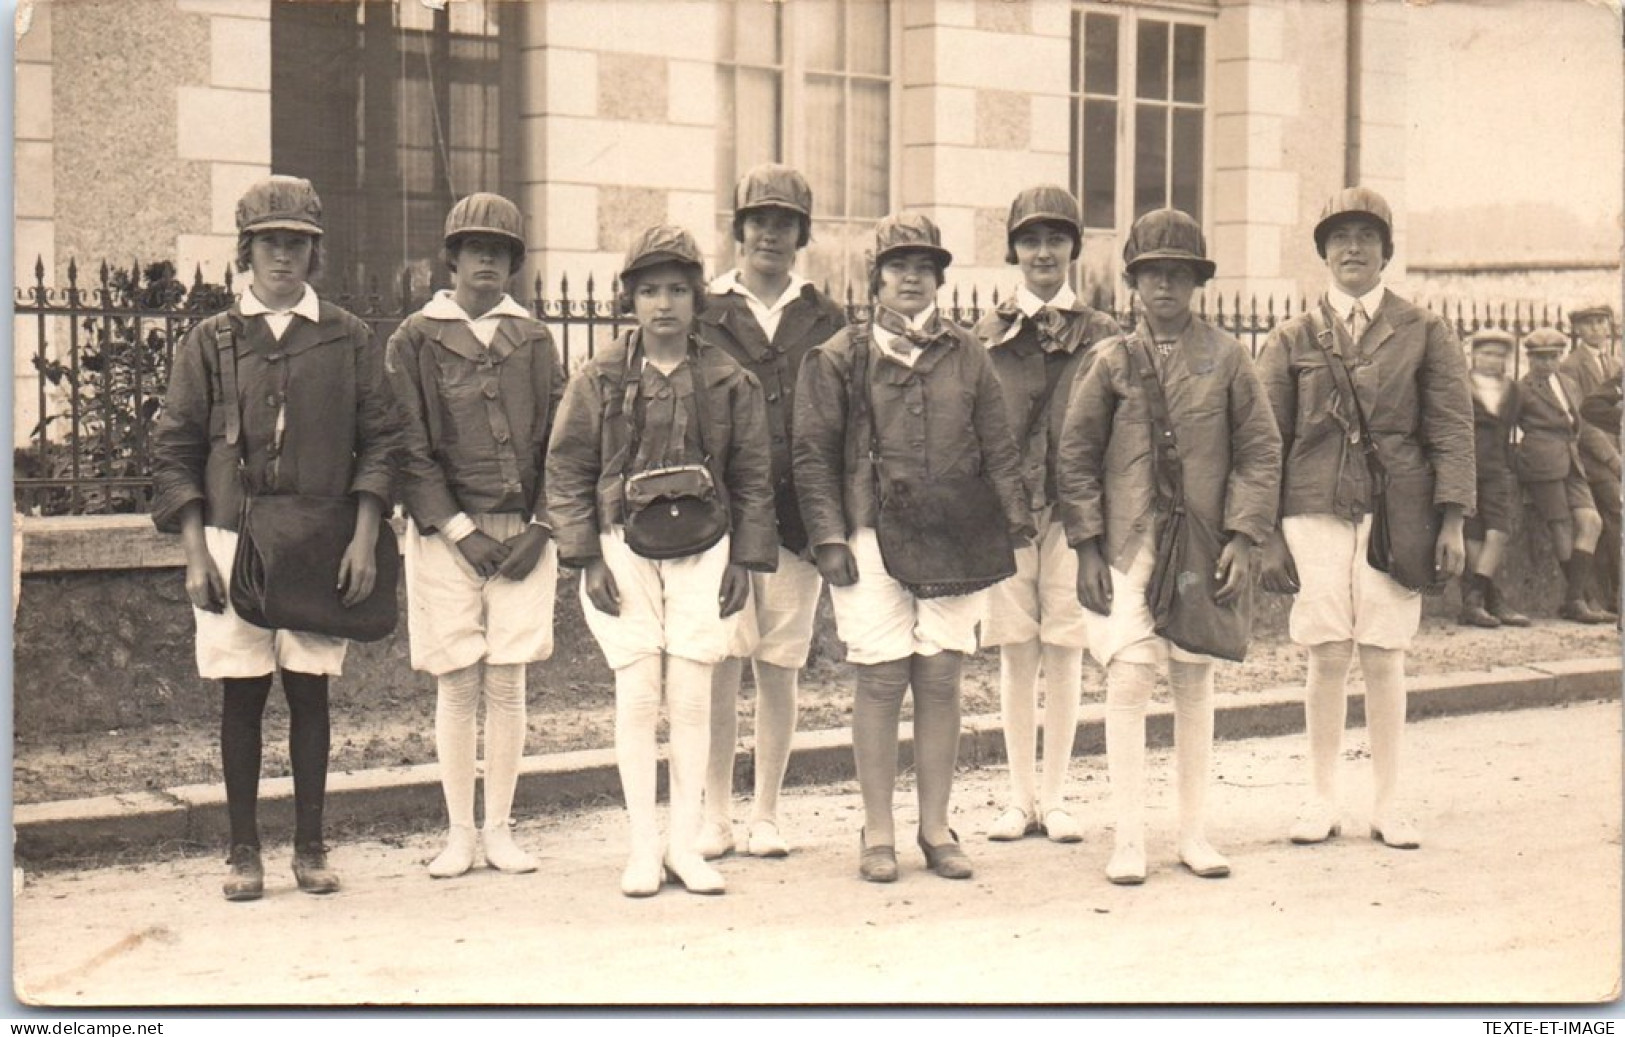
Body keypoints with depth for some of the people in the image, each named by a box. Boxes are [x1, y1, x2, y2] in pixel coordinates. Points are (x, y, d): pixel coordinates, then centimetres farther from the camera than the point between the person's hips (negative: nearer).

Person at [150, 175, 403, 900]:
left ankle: (310, 847, 14)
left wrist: (364, 538, -6)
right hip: (232, 540, 0)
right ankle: (244, 851, 12)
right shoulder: (210, 342, 6)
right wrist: (195, 553, -4)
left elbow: (380, 441, 5)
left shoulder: (349, 340, 6)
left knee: (310, 691, 4)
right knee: (241, 693, 3)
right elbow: (174, 451, 4)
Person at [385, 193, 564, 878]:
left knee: (508, 686, 2)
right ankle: (459, 833, 11)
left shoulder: (533, 340, 10)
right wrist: (462, 530, -10)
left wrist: (539, 528, -3)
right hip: (446, 533, -2)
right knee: (457, 686, 1)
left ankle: (499, 829, 12)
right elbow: (409, 449, -2)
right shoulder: (415, 339, 3)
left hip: (524, 536, 2)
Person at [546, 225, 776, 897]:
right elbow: (566, 470, 2)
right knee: (637, 696, -3)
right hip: (624, 545, -1)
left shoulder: (729, 381, 5)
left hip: (703, 547, 1)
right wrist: (587, 557, -5)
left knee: (693, 699, 0)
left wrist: (745, 559, 3)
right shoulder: (600, 378, 1)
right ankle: (643, 846, 8)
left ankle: (686, 844, 11)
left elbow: (753, 478, 9)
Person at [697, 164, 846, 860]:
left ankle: (767, 814, 15)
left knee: (780, 666, 5)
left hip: (796, 514, 1)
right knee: (721, 662, -3)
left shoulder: (826, 320, 11)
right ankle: (715, 815, 8)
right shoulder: (705, 314, 7)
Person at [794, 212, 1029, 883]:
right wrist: (829, 538, -7)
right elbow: (814, 455, 1)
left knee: (941, 679, 4)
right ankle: (878, 835, 9)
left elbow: (997, 447, 13)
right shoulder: (840, 358, 3)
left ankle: (936, 829, 15)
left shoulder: (968, 356, 11)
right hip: (874, 538, -2)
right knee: (881, 681, -1)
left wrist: (1012, 514, 2)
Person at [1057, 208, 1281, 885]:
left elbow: (1260, 449, 5)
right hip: (1127, 546, -1)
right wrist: (1087, 547, -1)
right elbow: (1076, 454, 5)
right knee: (1128, 680, -8)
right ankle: (1128, 839, -1)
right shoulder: (1111, 361, 4)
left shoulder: (1227, 359, 5)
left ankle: (1194, 835, 18)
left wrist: (1242, 537, -4)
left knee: (1195, 683, 8)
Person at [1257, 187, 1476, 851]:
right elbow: (1266, 442, 8)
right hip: (1314, 514, 0)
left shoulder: (1424, 334, 8)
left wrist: (1452, 522, -5)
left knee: (1384, 659, 0)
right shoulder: (1292, 340, 9)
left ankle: (1388, 805, 12)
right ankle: (1322, 802, 12)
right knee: (1327, 657, -1)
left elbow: (1452, 431, 4)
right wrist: (1266, 536, 2)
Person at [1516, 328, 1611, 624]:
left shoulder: (1570, 386, 20)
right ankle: (1579, 600, -1)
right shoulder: (1523, 389, -1)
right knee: (1562, 529, -6)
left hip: (1571, 465, 6)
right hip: (1542, 465, -6)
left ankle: (1573, 600, -6)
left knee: (1591, 522, -8)